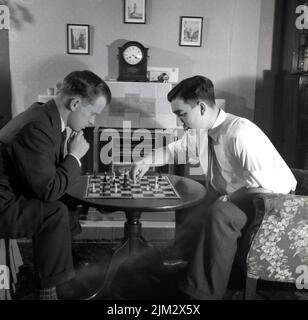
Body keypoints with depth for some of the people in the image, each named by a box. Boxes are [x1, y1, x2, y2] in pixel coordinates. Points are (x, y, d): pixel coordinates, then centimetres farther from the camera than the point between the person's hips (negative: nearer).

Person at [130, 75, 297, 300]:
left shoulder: (240, 132, -28)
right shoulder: (198, 132, -3)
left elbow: (265, 183, -32)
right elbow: (176, 149, 16)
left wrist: (228, 199, -25)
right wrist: (147, 161, 0)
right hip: (227, 195, 8)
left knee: (219, 214, -33)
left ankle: (205, 292, -19)